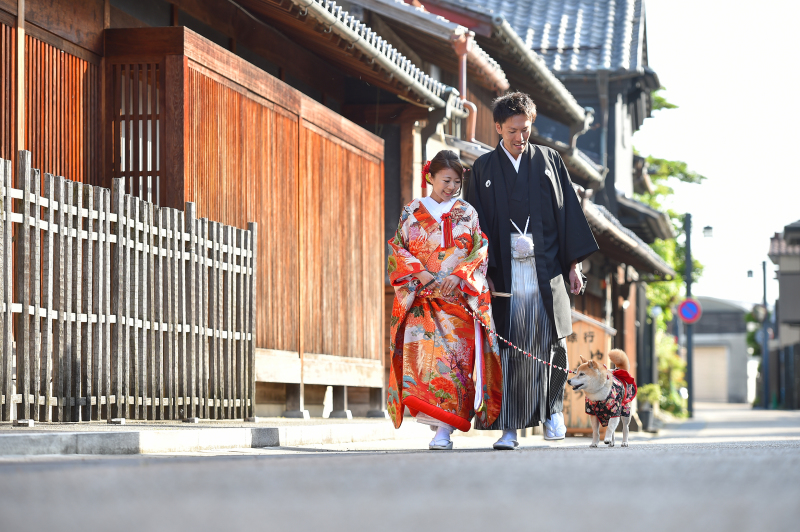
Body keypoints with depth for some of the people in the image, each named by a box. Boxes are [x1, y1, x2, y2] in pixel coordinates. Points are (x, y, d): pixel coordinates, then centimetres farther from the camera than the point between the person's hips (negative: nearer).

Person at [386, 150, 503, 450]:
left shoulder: (466, 213, 11)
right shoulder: (412, 211, 11)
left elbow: (481, 250, 4)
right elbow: (398, 249, 5)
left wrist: (459, 275, -13)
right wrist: (420, 273, -11)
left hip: (457, 298, -1)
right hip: (422, 298, 1)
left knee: (452, 356, -11)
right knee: (423, 354, -12)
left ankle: (443, 431, -15)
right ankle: (439, 423, -5)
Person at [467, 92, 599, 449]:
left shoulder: (549, 161, 10)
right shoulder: (484, 168, 8)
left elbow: (568, 211, 9)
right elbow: (478, 222, 4)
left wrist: (574, 263, 3)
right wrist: (484, 272, -6)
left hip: (546, 269, 1)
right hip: (506, 270, 0)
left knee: (550, 341, -6)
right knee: (509, 348, -5)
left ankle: (552, 408, 19)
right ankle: (508, 428, -3)